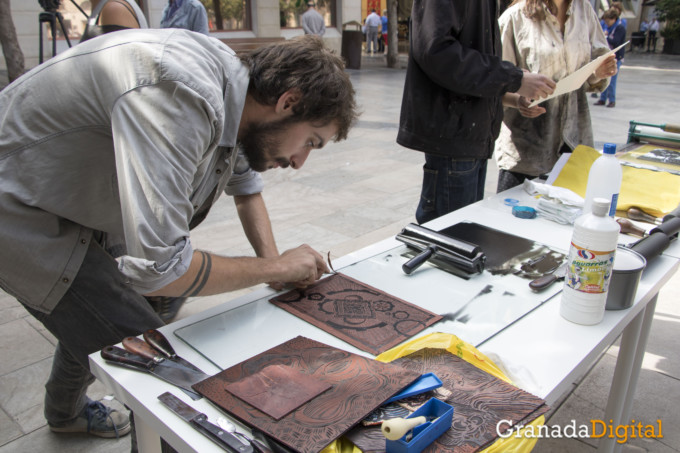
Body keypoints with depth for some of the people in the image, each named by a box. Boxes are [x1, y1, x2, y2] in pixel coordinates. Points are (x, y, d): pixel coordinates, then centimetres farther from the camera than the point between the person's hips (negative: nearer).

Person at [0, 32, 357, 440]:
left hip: (72, 203, 9)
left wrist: (274, 262, -2)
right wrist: (276, 268, -24)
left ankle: (66, 411, 54)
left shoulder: (235, 87, -6)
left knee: (99, 315, 27)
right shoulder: (182, 97, -36)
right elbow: (156, 267, -38)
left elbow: (246, 185, 13)